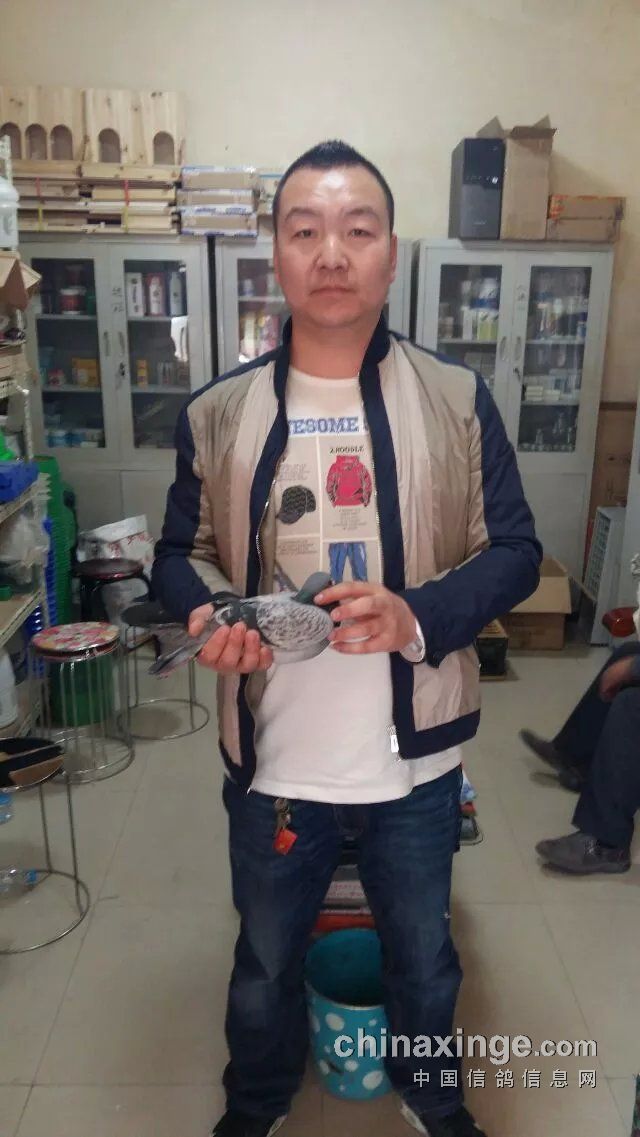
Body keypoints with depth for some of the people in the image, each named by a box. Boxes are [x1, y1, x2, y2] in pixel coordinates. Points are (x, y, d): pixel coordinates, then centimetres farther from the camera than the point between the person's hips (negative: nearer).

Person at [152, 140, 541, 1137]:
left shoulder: (458, 401, -6)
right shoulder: (216, 413, -4)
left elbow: (513, 550, -5)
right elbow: (181, 552, 4)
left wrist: (418, 616, -23)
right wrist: (211, 611, -18)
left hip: (417, 760, 0)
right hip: (273, 765, 1)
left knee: (425, 958, 26)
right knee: (264, 969, 24)